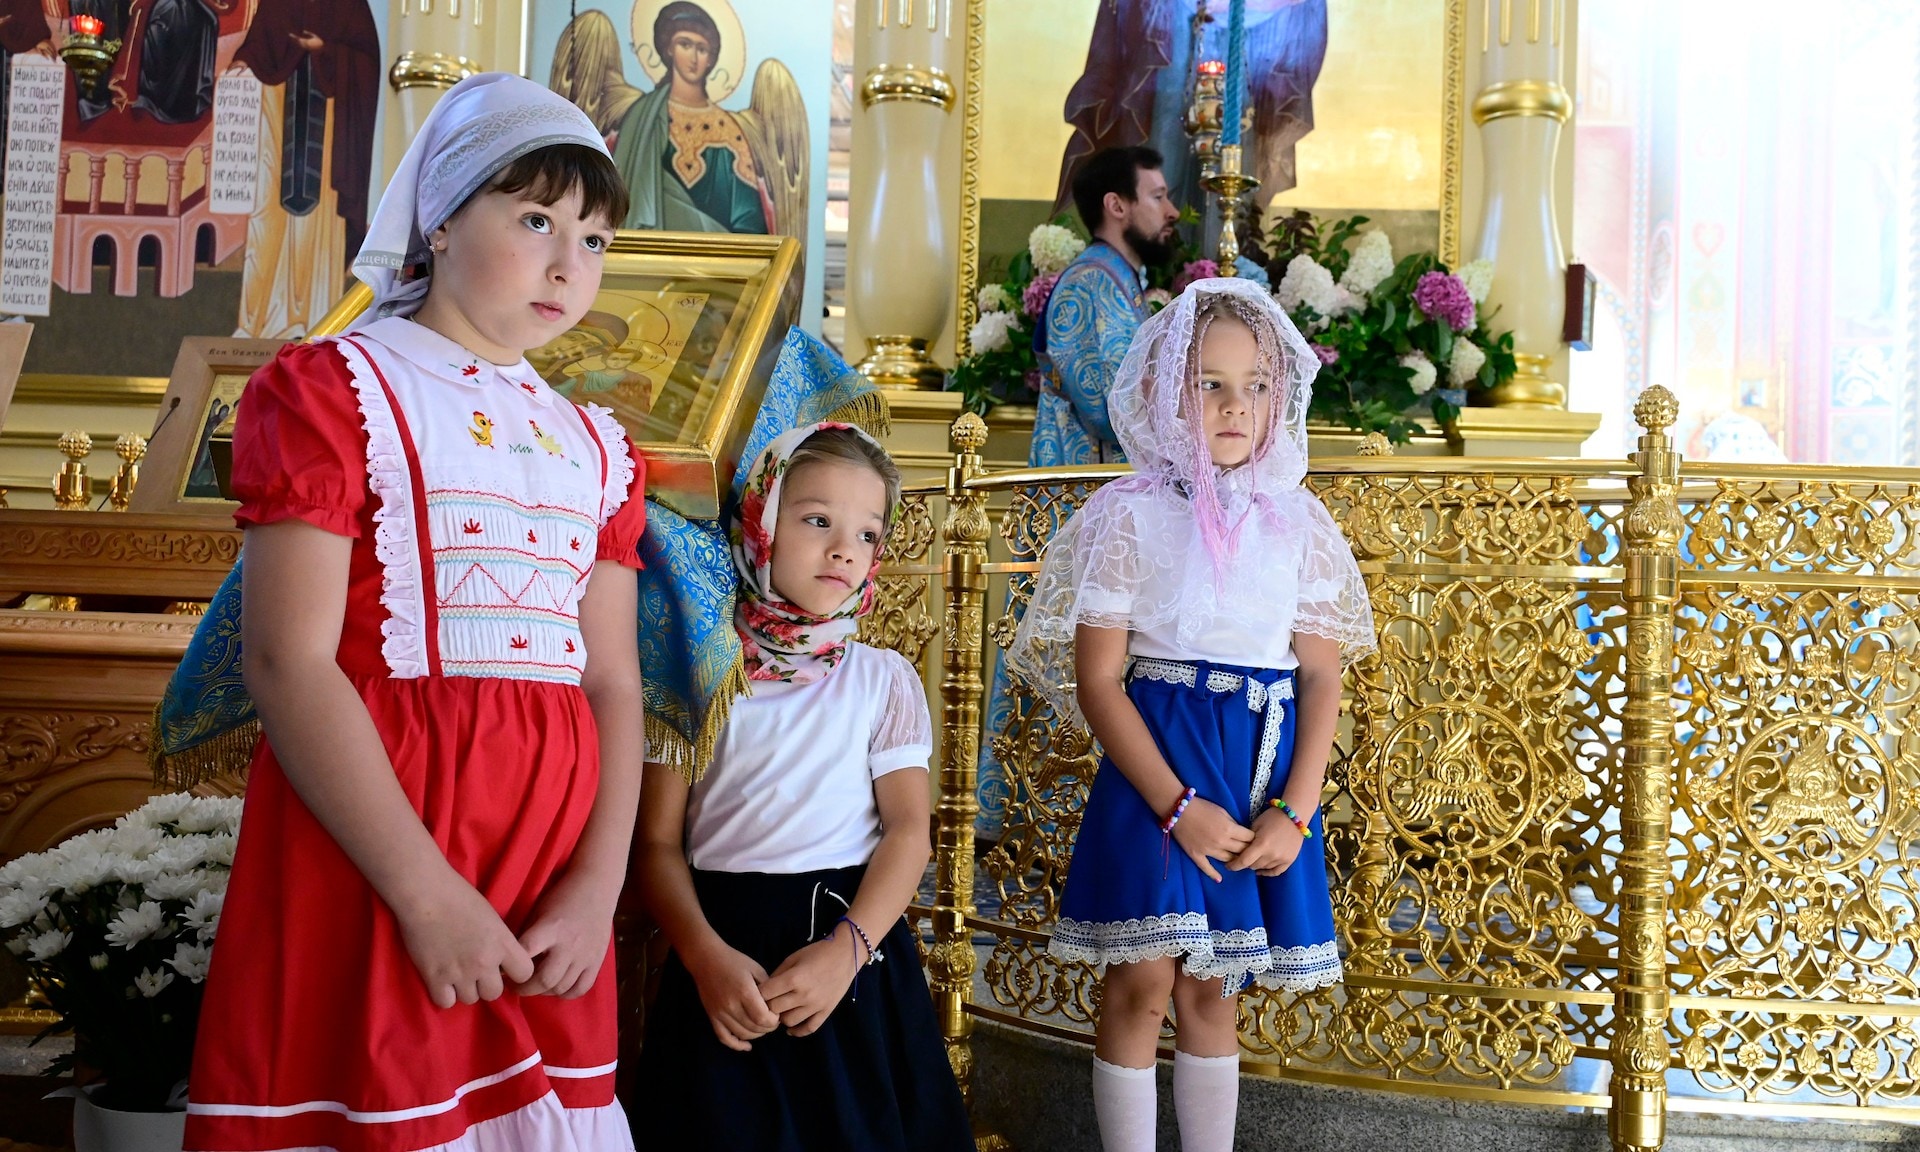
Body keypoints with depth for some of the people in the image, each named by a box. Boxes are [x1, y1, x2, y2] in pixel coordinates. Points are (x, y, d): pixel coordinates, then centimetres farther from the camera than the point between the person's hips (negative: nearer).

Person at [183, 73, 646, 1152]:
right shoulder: (335, 389, -3)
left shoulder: (595, 446, 14)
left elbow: (612, 681, 8)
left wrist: (598, 887, -6)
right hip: (367, 850, -5)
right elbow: (290, 665, -12)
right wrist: (428, 893, -17)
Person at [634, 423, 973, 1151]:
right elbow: (659, 843, -3)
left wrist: (847, 948, -18)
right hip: (728, 958, -1)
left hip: (856, 953, 1)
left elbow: (908, 831, -4)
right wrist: (706, 956, -18)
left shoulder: (883, 679, 2)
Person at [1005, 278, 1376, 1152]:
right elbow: (1097, 681, -9)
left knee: (1210, 988, 13)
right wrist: (1180, 806, -16)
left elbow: (1321, 677, 5)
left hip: (1264, 768, 3)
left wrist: (1295, 813, -7)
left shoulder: (1295, 520, 5)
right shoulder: (1132, 514, -5)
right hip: (1157, 760, -3)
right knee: (1142, 984, -1)